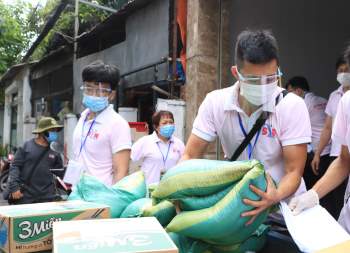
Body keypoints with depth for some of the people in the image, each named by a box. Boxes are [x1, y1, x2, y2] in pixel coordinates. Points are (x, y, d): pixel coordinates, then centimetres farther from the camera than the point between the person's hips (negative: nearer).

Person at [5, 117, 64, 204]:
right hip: (25, 195, -2)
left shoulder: (54, 150, 6)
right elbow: (15, 166, -2)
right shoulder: (27, 146, -1)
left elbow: (61, 172, 11)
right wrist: (14, 187, -11)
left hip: (47, 197, 2)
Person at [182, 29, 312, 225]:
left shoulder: (293, 106, -16)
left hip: (284, 200, -2)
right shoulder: (215, 103, -10)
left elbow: (294, 171, -15)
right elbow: (190, 156, -5)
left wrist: (276, 197, -36)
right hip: (238, 200, 2)